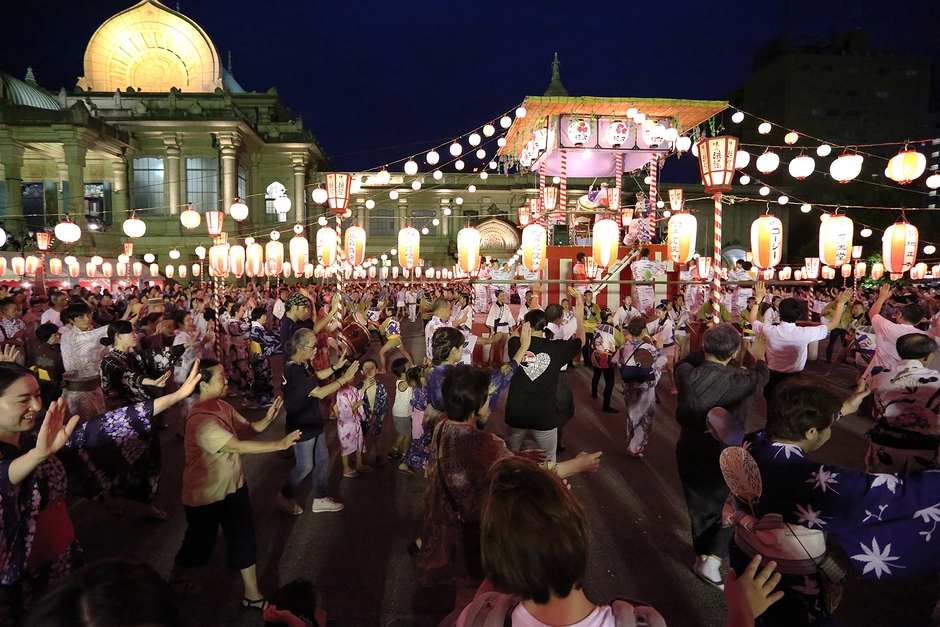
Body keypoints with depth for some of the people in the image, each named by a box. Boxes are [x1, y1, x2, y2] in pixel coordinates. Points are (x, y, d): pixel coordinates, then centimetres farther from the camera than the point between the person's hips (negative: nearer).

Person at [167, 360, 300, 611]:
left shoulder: (222, 406, -4)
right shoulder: (201, 421, -33)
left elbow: (248, 430, -1)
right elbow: (238, 446, -37)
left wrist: (267, 419, -20)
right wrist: (279, 444, -39)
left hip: (233, 485, 7)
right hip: (205, 495, -7)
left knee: (244, 537, 10)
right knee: (200, 541, 16)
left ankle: (252, 594, 24)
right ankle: (176, 577, 48)